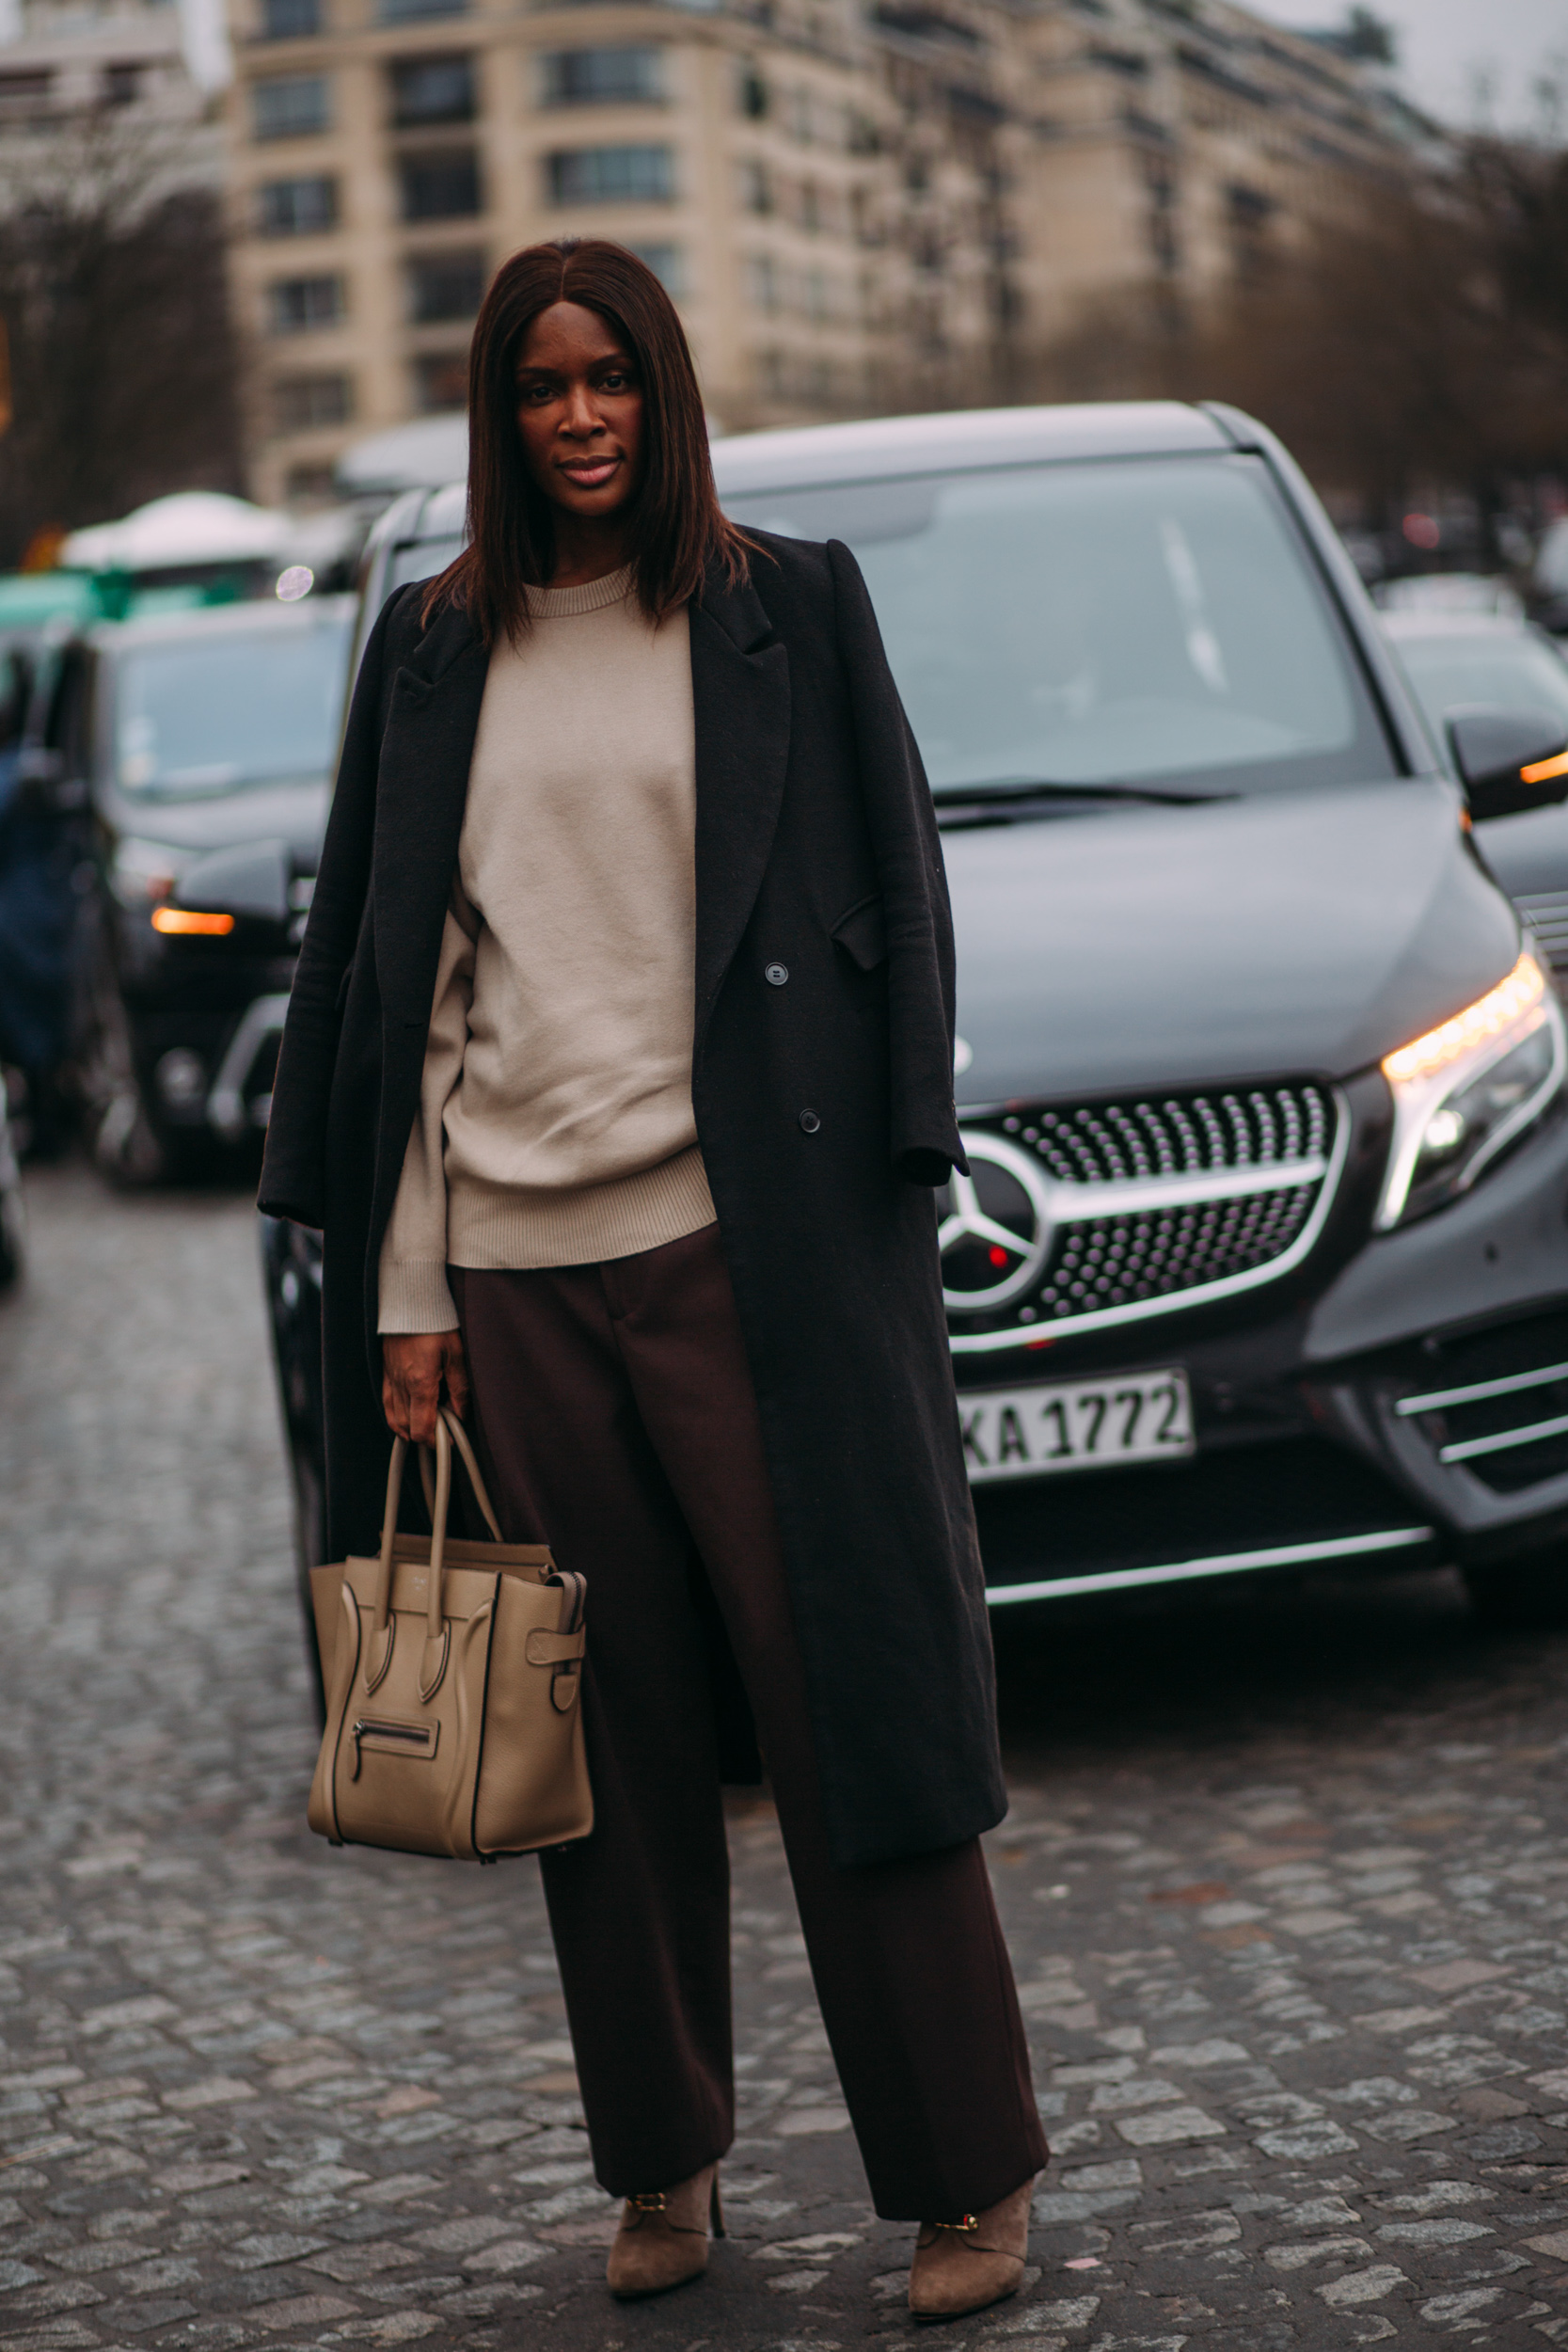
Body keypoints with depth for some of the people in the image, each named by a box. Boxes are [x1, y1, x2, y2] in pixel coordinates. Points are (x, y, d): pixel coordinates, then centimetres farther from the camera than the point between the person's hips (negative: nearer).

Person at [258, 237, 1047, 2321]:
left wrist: (871, 1199, -5)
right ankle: (662, 2167, 21)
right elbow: (401, 978, 11)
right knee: (609, 1746, 7)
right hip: (517, 1265, 3)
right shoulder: (438, 651, 12)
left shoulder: (788, 611, 6)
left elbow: (888, 904, 5)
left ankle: (971, 2174, 7)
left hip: (740, 1241, -2)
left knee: (840, 1697, -2)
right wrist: (406, 1291, 6)